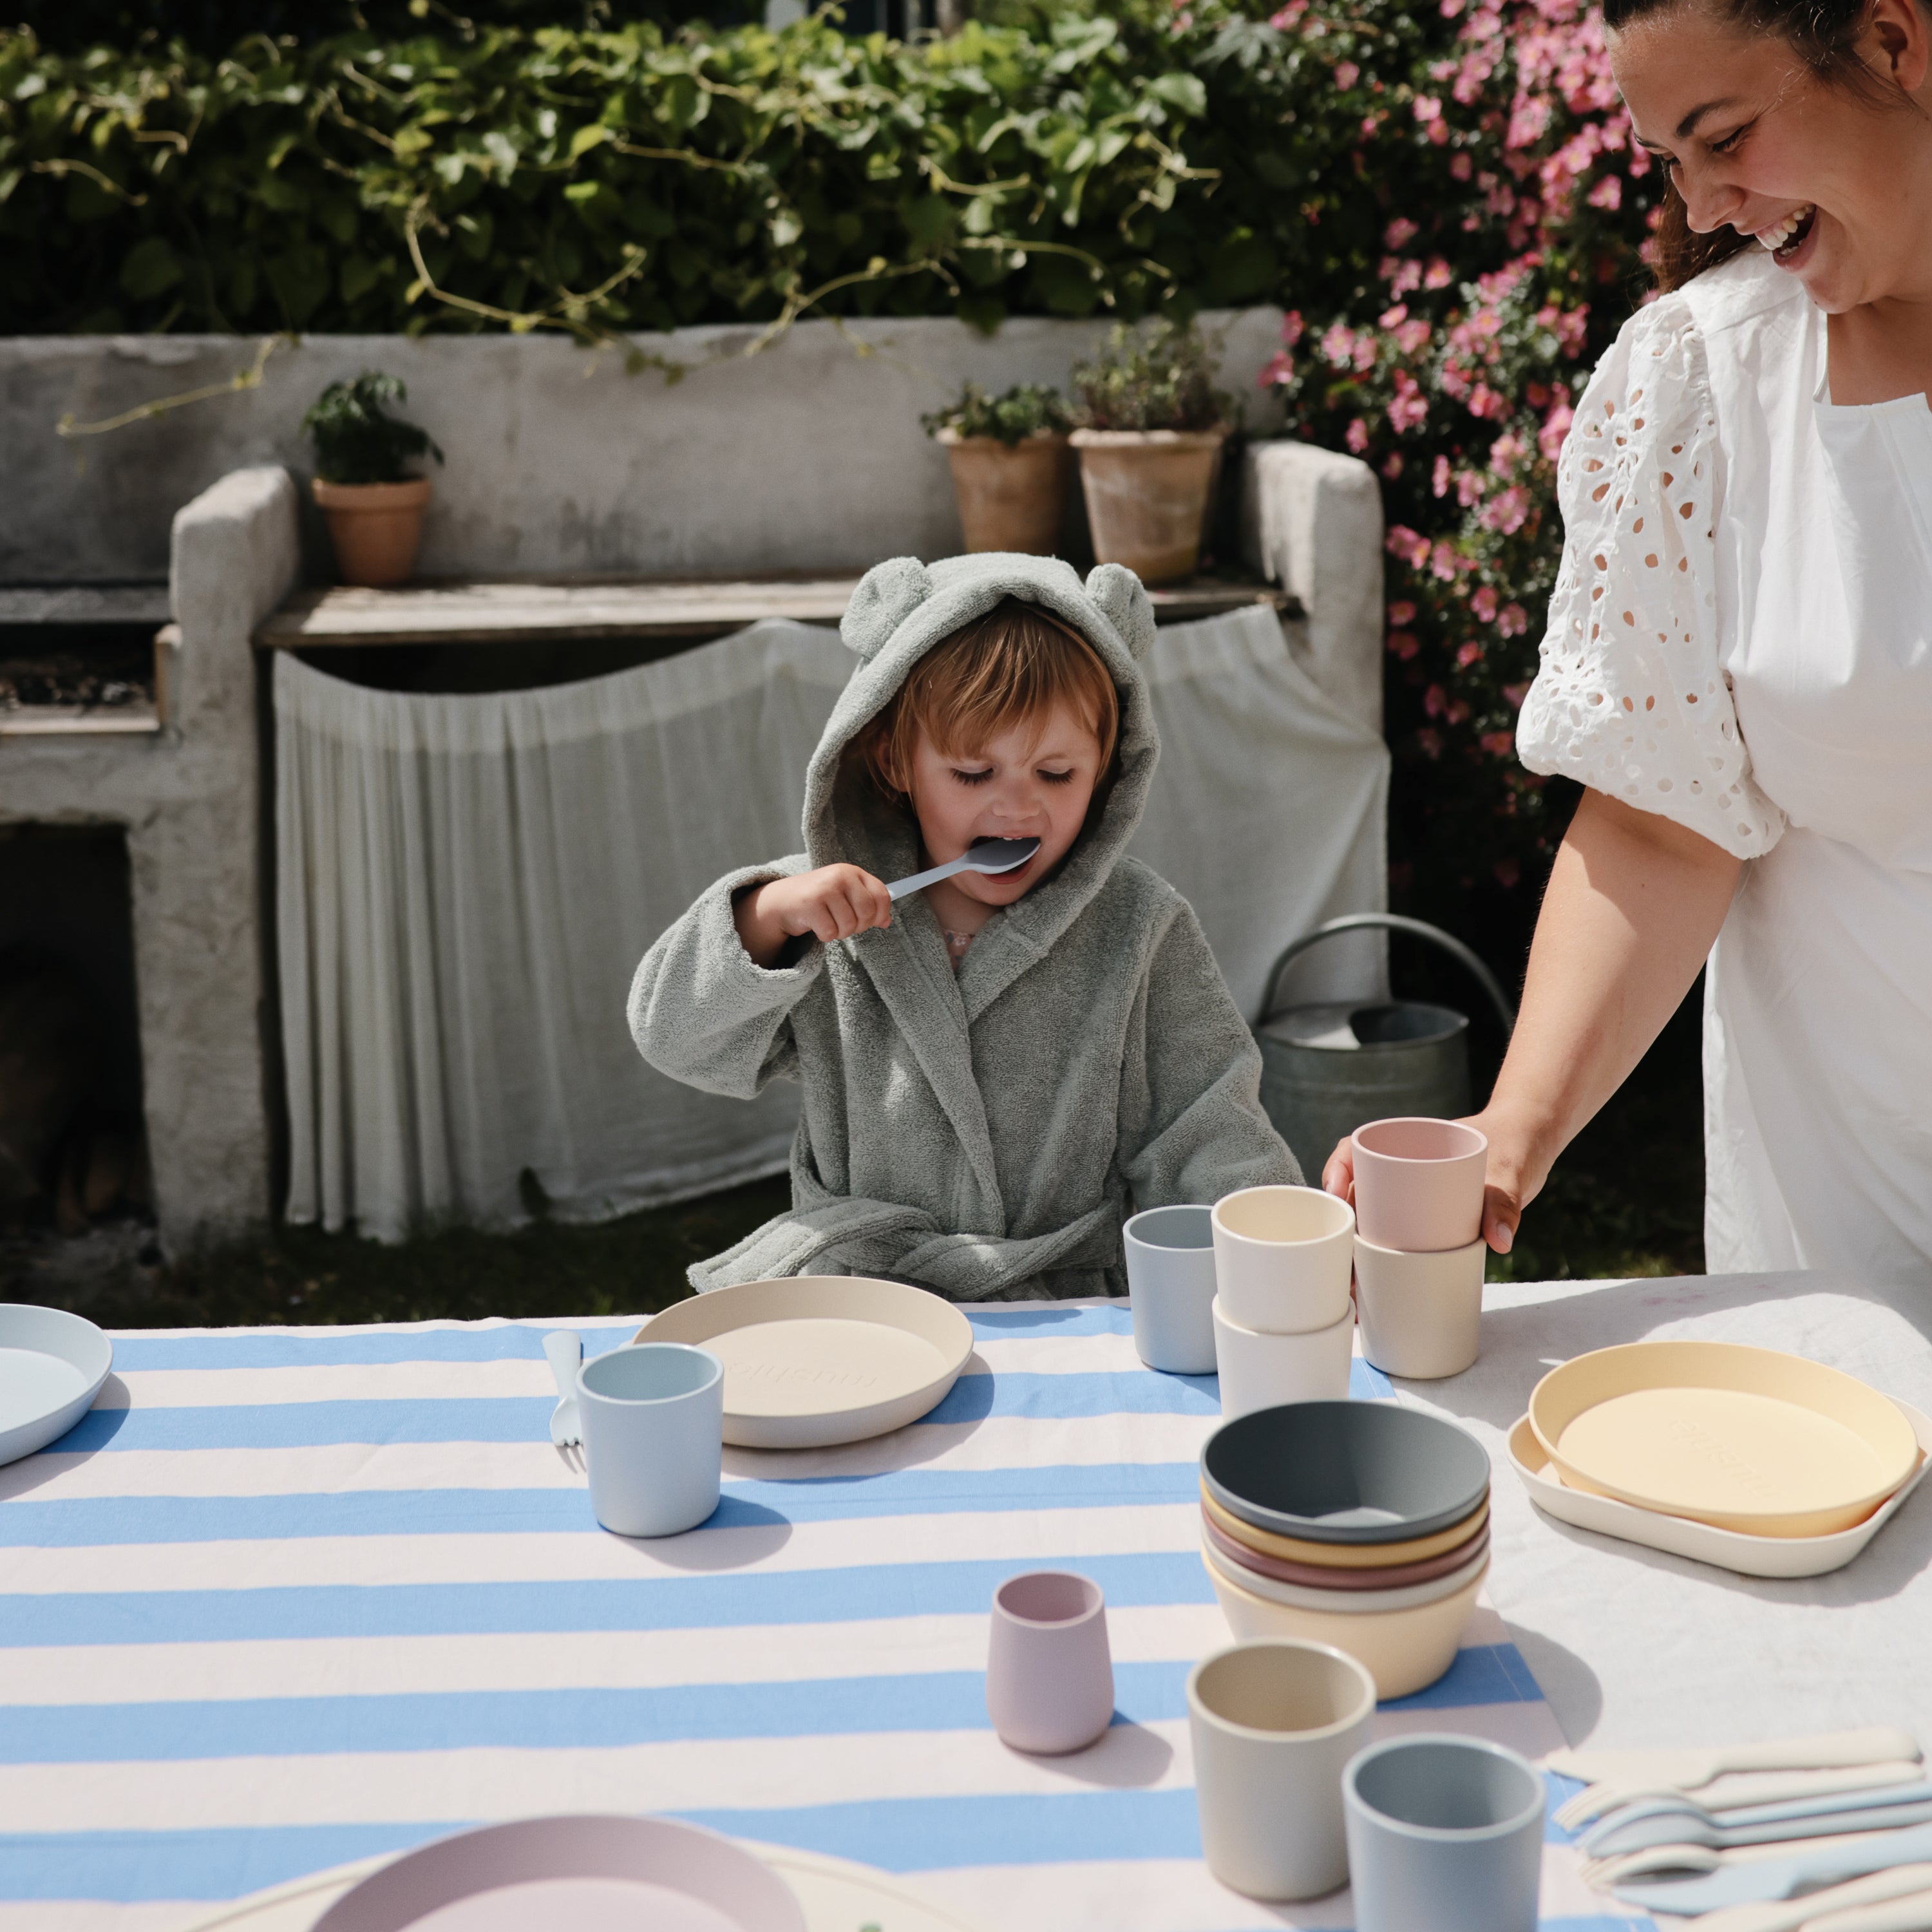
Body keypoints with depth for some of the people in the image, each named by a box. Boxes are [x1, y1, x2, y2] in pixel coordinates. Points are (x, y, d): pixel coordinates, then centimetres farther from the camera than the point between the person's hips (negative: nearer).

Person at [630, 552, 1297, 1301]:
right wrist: (768, 917, -17)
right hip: (845, 1291, 0)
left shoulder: (1142, 930, 0)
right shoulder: (830, 913, 2)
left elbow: (1201, 1139, 0)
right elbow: (673, 1035, 1)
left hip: (1065, 1302, 1)